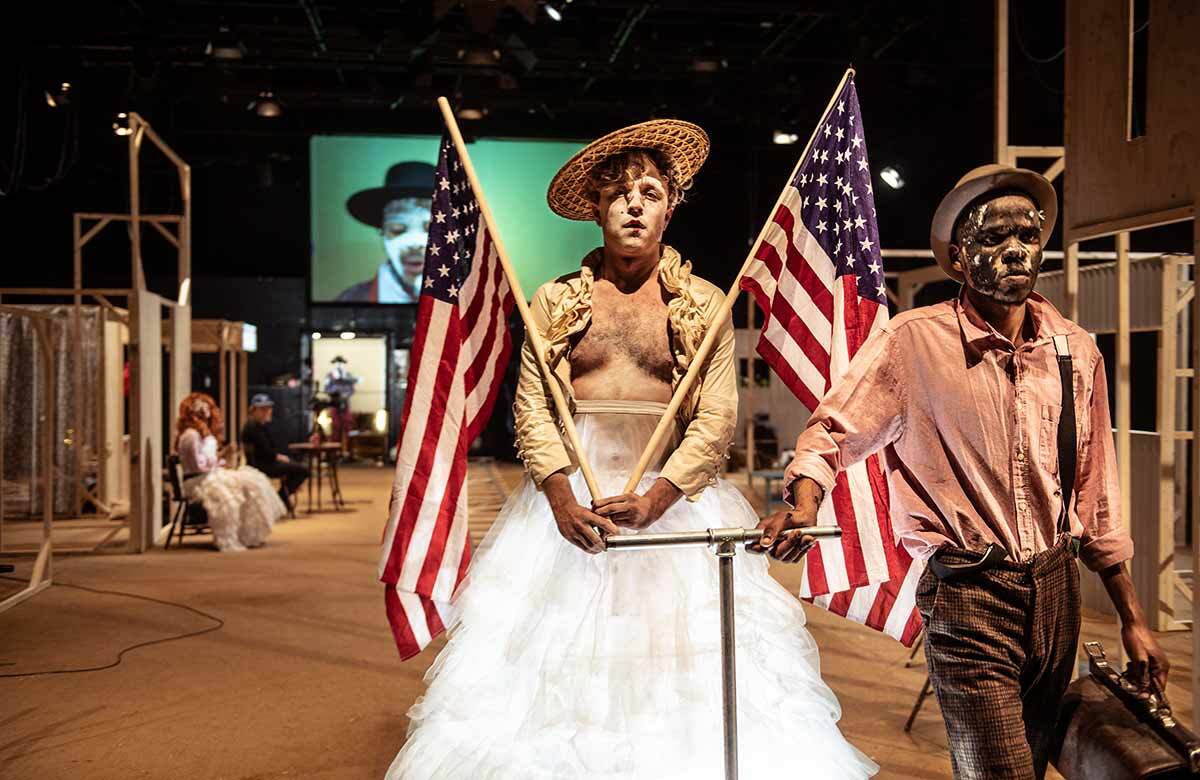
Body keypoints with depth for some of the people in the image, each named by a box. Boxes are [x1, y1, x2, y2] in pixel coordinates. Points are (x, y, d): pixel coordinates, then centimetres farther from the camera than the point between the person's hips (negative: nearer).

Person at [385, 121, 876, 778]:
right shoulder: (554, 300, 7)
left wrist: (655, 499, -15)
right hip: (568, 495, 1)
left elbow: (716, 419, -3)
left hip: (672, 496, -1)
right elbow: (531, 409, 2)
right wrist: (561, 495, -13)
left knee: (681, 662, -2)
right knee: (558, 665, 2)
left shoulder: (704, 304, 4)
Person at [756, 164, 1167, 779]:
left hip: (1056, 591, 5)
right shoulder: (913, 341, -10)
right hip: (969, 596, -5)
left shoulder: (1077, 351, 5)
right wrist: (805, 500, -25)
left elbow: (1095, 495, 11)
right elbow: (834, 431, -4)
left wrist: (1131, 619, 14)